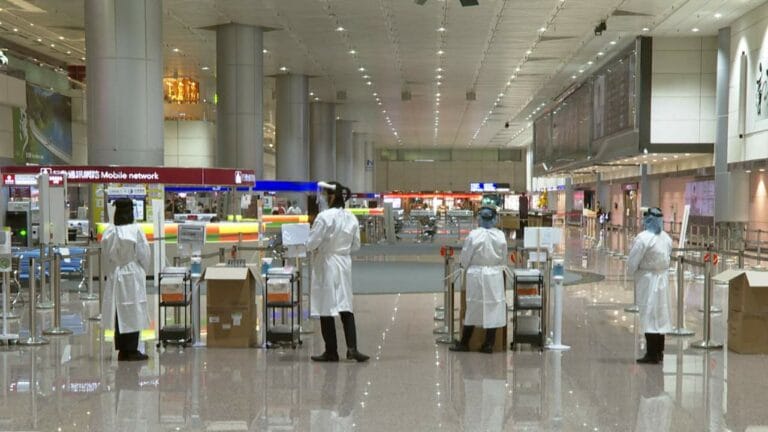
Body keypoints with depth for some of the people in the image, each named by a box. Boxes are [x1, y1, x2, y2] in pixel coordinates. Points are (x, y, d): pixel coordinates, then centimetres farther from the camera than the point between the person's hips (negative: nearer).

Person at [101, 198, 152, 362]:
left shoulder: (109, 232, -3)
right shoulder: (135, 230, -12)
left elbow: (106, 253, 2)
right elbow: (144, 255, -8)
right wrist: (143, 271, 9)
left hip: (115, 276, 4)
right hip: (132, 276, -4)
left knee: (119, 313, 10)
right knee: (133, 313, 3)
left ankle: (122, 350, 14)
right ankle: (132, 351, 5)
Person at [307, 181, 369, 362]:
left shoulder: (324, 217, -16)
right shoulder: (351, 218, 3)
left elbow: (311, 244, -16)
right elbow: (355, 245, 9)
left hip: (326, 265, -6)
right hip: (344, 264, 6)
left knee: (326, 308, 4)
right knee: (345, 307, 10)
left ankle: (331, 352, 10)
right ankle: (352, 348, -2)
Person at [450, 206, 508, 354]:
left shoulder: (474, 235, -12)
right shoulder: (500, 236, -5)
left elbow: (465, 257, -5)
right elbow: (504, 258, 4)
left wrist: (465, 266, 16)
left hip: (477, 275, -1)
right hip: (495, 276, 1)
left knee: (473, 308, 8)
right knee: (493, 307, 8)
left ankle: (464, 343, 16)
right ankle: (489, 344, 10)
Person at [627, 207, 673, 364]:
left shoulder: (643, 238, -18)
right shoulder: (666, 238, 5)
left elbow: (632, 263, -14)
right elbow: (668, 258, 11)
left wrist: (631, 272, 5)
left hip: (648, 280, -7)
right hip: (663, 279, 7)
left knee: (649, 315, -2)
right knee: (660, 314, 14)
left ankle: (652, 354, 0)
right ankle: (659, 352, 22)